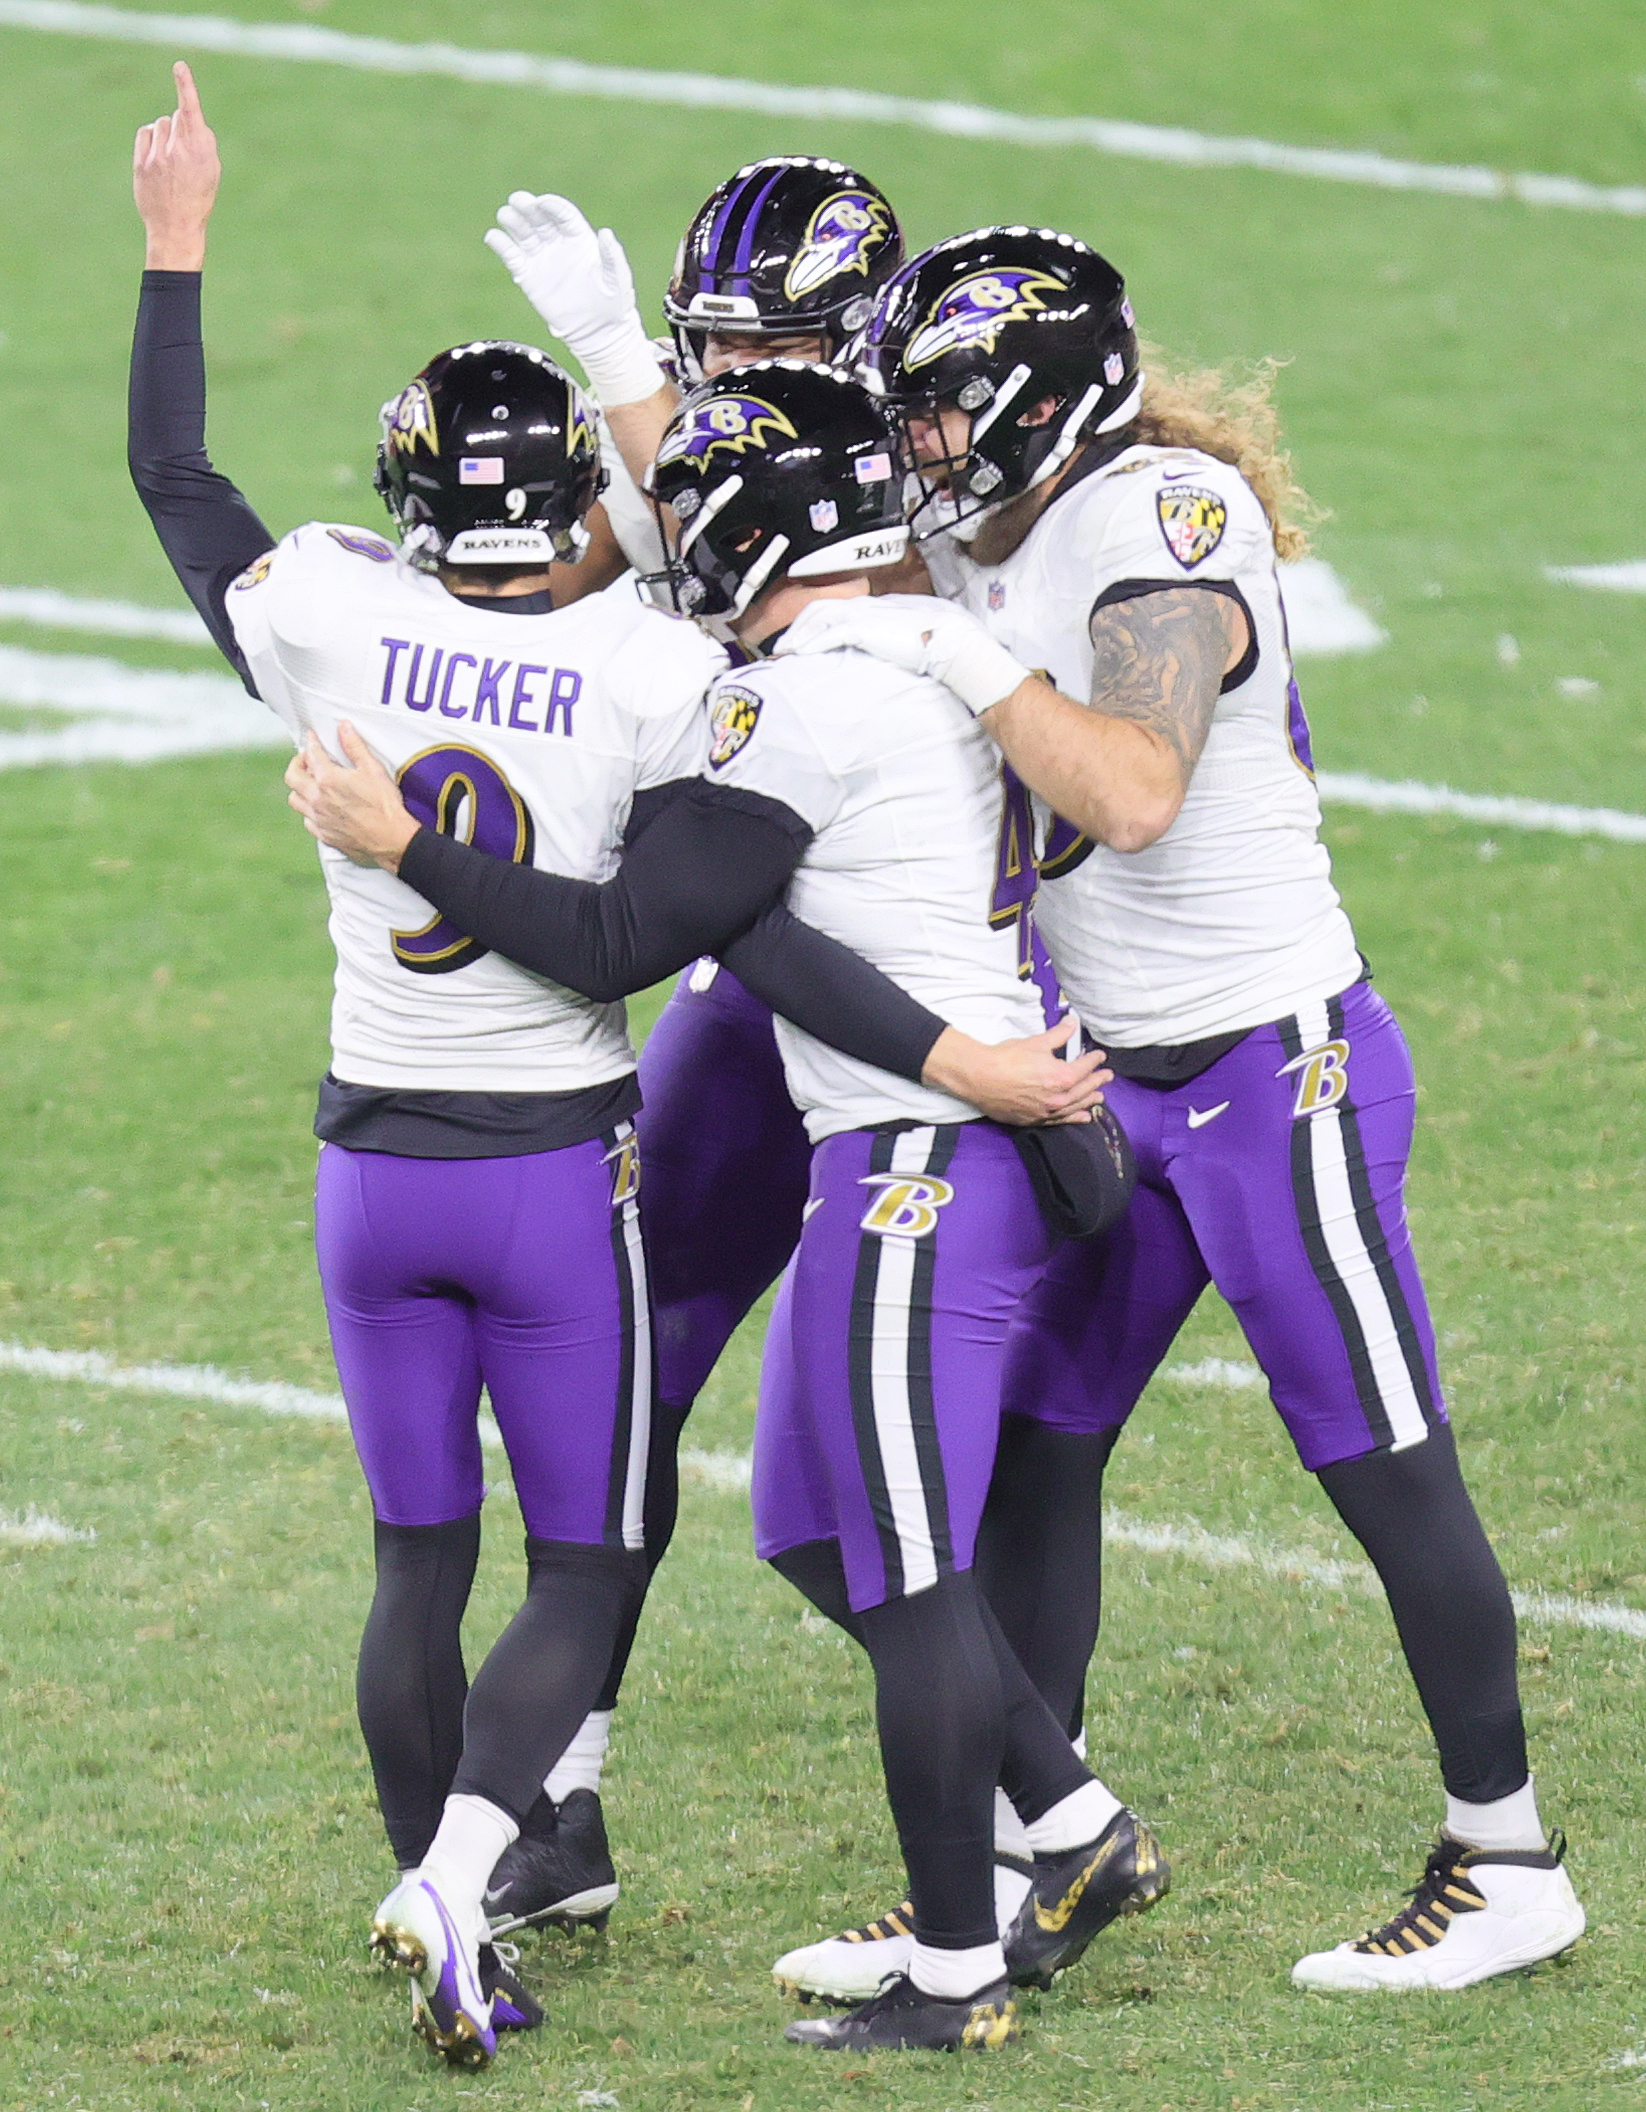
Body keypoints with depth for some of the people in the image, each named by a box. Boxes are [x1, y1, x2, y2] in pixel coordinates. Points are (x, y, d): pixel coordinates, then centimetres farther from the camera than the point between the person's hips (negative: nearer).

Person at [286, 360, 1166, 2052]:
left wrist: (401, 847, -10)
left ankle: (957, 1975, 7)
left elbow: (619, 942, -16)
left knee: (908, 1578, -1)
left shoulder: (798, 714, -18)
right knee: (820, 1533, 19)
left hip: (916, 1169, -10)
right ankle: (1080, 1832, 22)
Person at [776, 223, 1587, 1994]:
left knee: (1386, 1470, 1)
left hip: (1276, 1075, -9)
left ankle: (1506, 1866, 13)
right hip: (1113, 1080, 9)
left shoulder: (1168, 525, -20)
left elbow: (1136, 794, -34)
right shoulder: (985, 530, 5)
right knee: (1026, 1447, 9)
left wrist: (958, 652, -33)